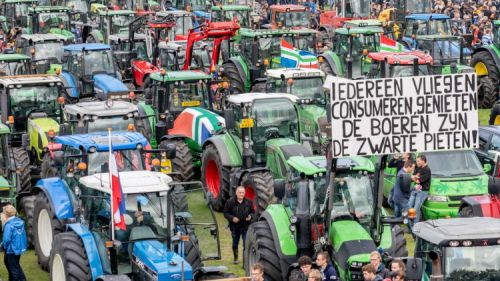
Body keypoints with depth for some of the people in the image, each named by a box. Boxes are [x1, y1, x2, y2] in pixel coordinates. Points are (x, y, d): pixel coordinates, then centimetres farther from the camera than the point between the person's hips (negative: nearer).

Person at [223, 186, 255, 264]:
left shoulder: (248, 202, -2)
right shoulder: (230, 202, -7)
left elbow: (253, 212, 9)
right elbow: (226, 213, -2)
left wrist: (250, 216, -13)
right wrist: (232, 218, -18)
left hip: (245, 226, -1)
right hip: (235, 227, 1)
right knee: (235, 244, 17)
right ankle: (235, 258, 37)